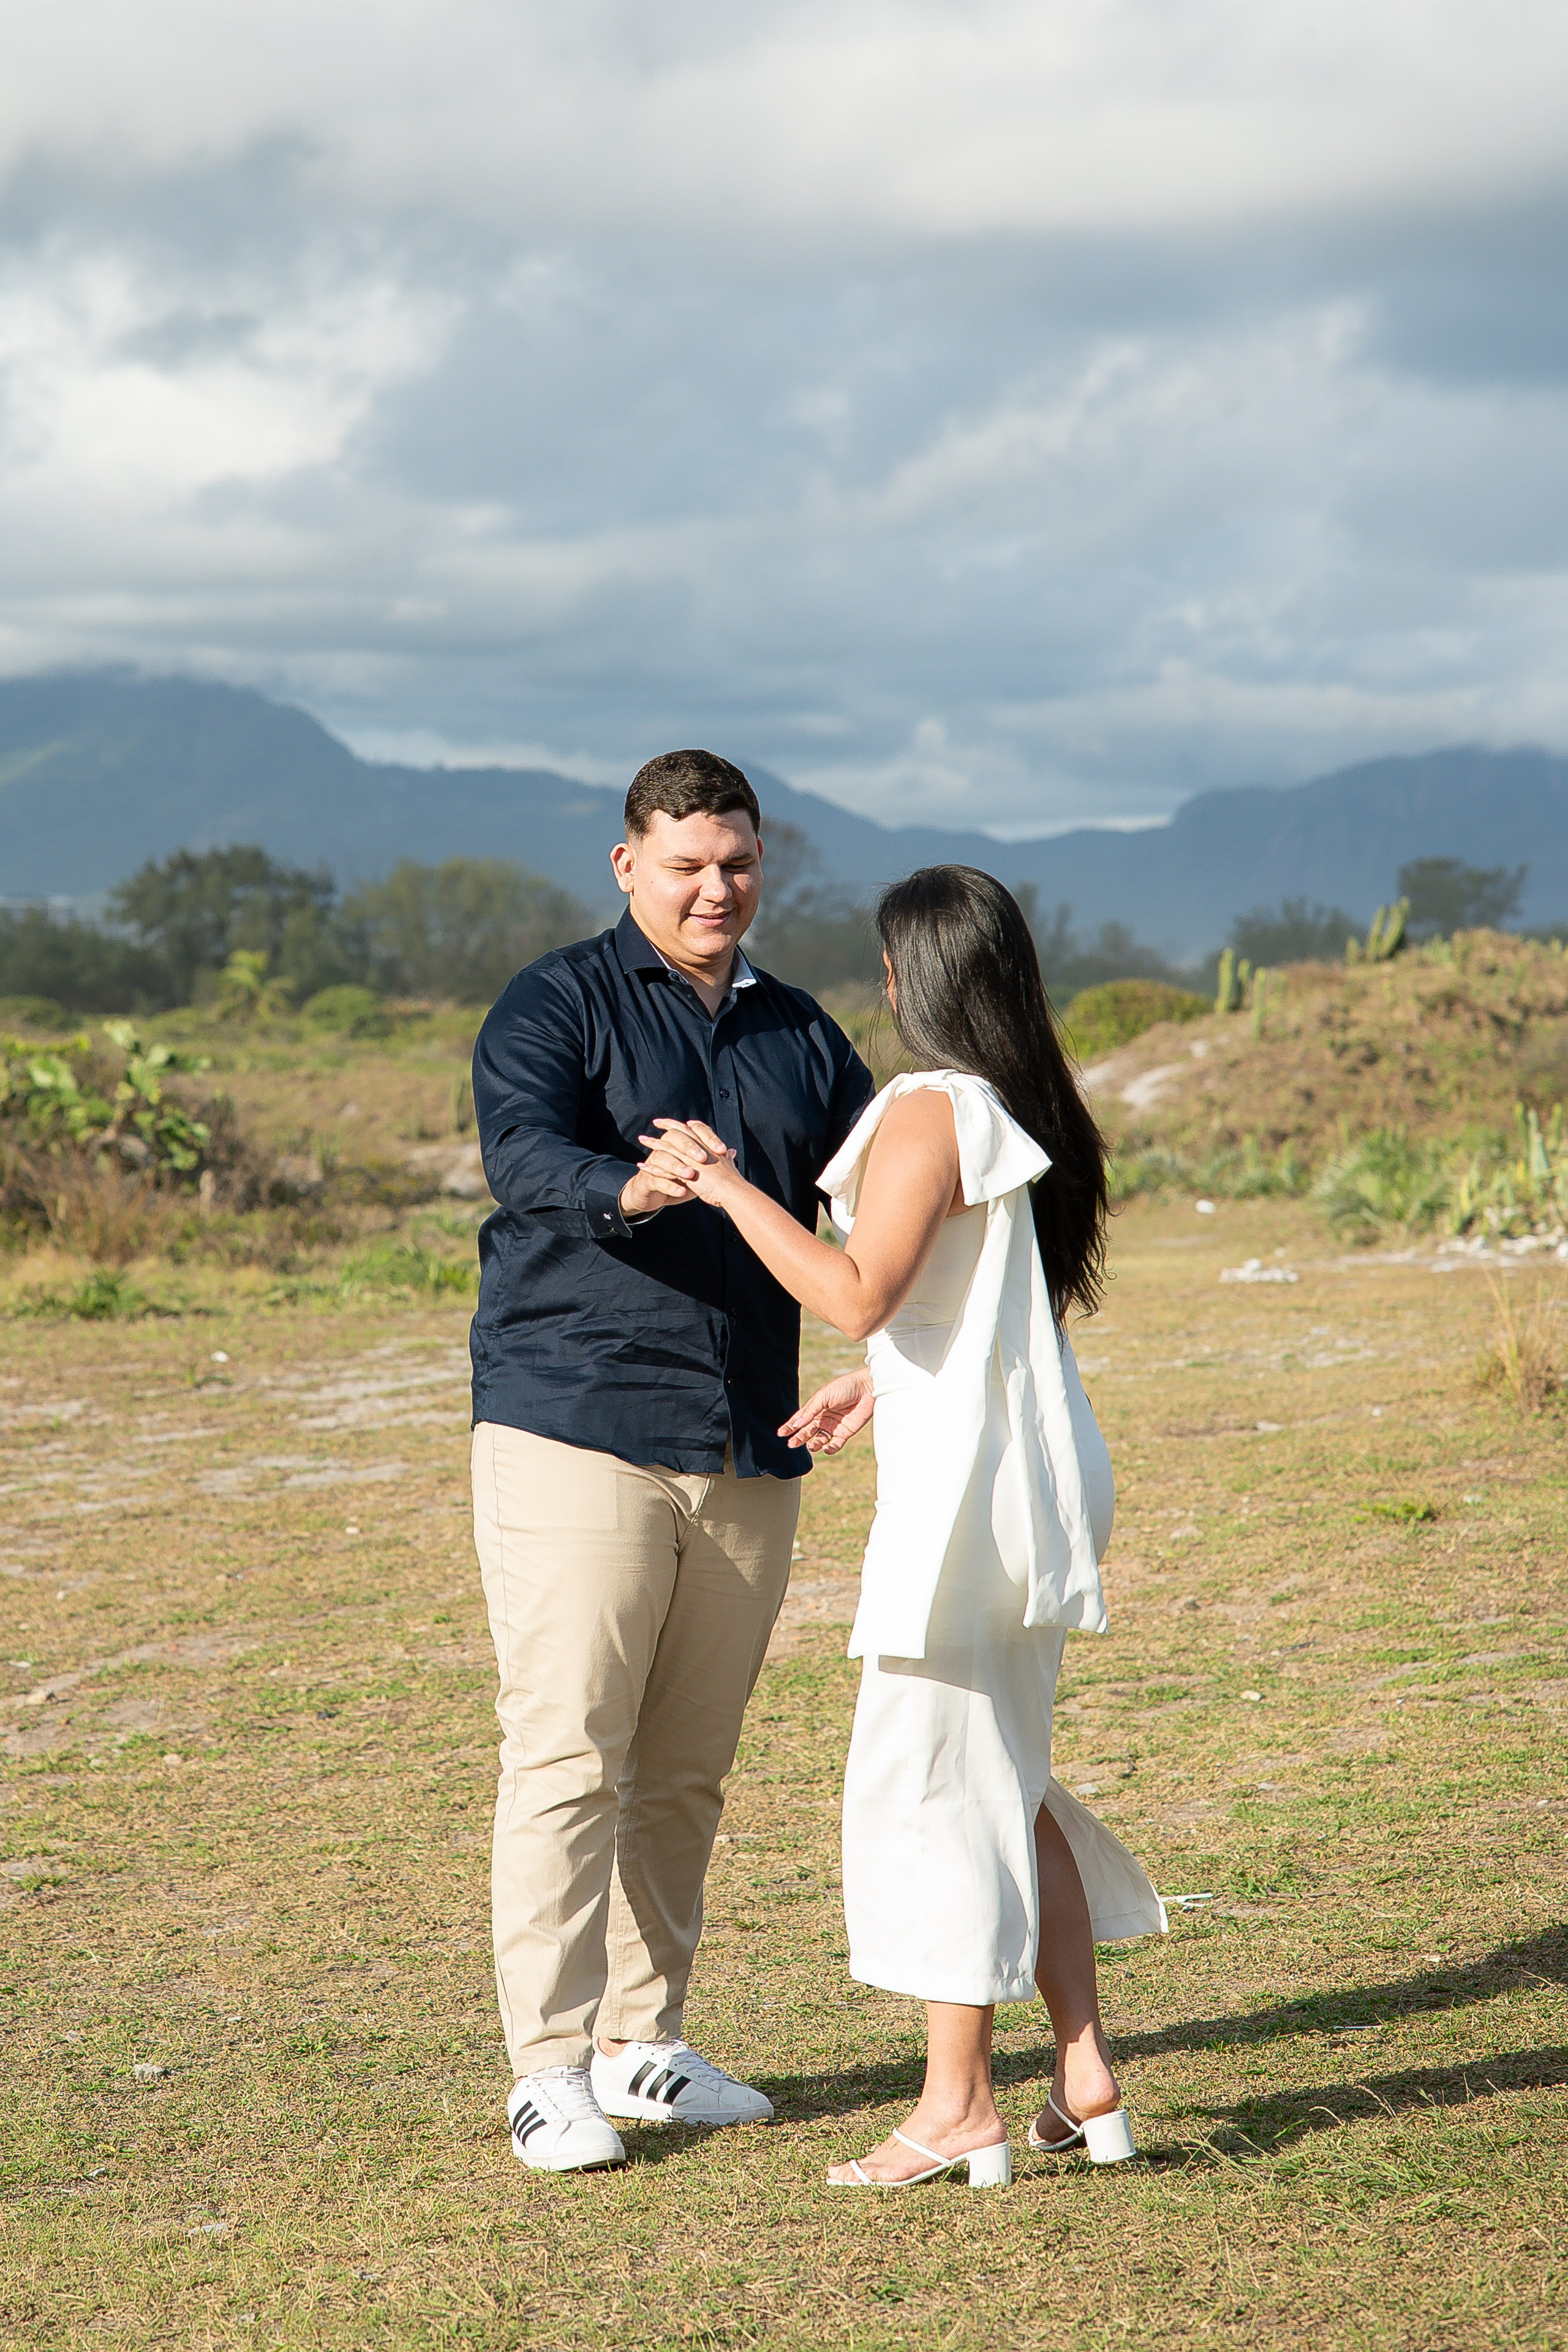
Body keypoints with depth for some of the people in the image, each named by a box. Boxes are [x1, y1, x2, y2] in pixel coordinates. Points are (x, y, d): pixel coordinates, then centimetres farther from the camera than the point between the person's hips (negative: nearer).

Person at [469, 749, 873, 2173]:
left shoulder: (801, 1039, 16)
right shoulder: (556, 1005, -1)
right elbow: (521, 1151, -20)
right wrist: (628, 1190, -41)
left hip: (747, 1454, 6)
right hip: (575, 1431, -5)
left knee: (687, 1770, 11)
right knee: (569, 1753, -7)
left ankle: (641, 2043, 21)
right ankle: (550, 2069, -2)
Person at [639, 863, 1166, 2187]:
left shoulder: (931, 1111, -15)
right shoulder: (1034, 1116, 12)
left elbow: (858, 1292, -23)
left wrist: (728, 1188, -16)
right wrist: (884, 1384, 23)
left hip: (962, 1485, -9)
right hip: (1031, 1472, 9)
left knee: (928, 1784, -1)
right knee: (1006, 1786, 16)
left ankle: (959, 2106, 3)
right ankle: (1086, 2082, 18)